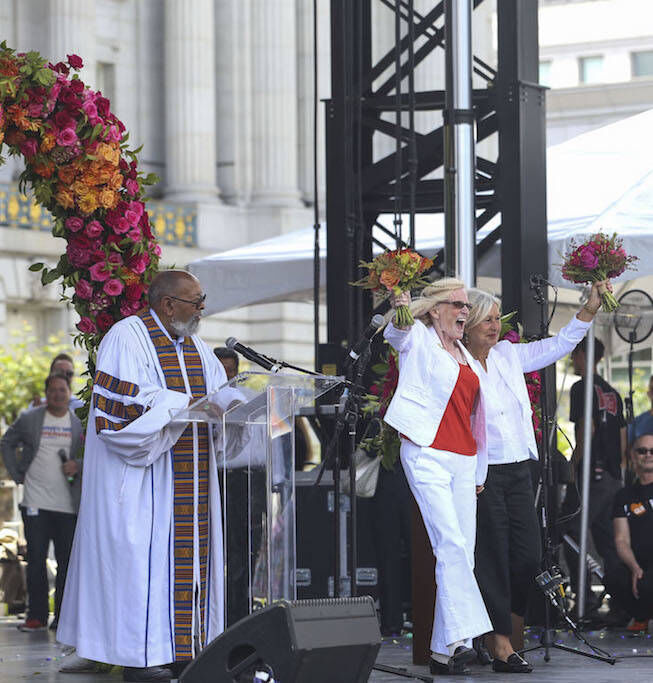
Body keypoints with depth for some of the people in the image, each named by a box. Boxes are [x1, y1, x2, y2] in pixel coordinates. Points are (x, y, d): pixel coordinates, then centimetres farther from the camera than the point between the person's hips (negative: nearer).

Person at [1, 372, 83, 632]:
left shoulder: (80, 423, 7)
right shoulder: (29, 419, 5)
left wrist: (79, 465, -6)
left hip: (68, 505, 1)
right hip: (36, 502, -1)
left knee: (67, 561, 2)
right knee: (36, 559, -1)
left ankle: (64, 617, 10)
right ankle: (37, 616, 5)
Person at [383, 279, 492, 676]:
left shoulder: (465, 356, 22)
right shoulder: (418, 339, 3)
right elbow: (396, 334, -21)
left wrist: (479, 472, 23)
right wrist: (400, 313, -44)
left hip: (464, 461, 7)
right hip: (427, 454, -7)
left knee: (463, 555, 0)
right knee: (451, 545, -18)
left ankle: (444, 651, 1)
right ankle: (462, 637, -24)